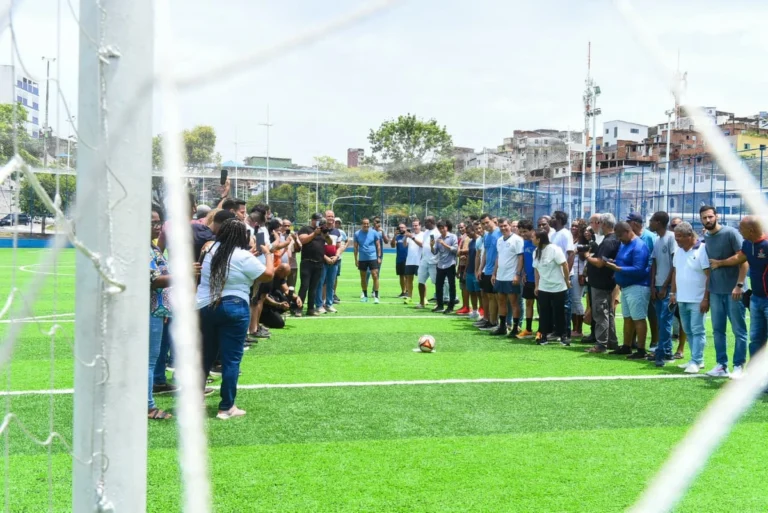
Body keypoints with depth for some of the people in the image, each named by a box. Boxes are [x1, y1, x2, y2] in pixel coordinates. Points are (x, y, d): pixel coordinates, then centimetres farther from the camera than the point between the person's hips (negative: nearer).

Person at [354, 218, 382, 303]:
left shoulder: (374, 233, -1)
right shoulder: (357, 234, 1)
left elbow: (378, 246, 4)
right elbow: (356, 247, 6)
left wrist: (379, 257, -2)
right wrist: (356, 259, 4)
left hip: (373, 258, -2)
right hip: (362, 259, 2)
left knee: (375, 276, -9)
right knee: (363, 277, 9)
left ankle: (376, 296, -5)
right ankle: (365, 296, 21)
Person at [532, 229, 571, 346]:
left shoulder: (554, 249, -15)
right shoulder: (536, 252, 6)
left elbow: (564, 265, -13)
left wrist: (567, 281, -9)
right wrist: (537, 286, 10)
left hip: (558, 288, -6)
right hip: (543, 288, 6)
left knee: (559, 313, 1)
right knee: (544, 313, 6)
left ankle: (563, 336, 12)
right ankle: (543, 336, 12)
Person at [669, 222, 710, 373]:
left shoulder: (702, 250, -13)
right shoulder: (679, 251, 10)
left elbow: (709, 275, -15)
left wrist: (706, 298, -17)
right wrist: (673, 293, 14)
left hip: (698, 300, -8)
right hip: (682, 299, 8)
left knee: (697, 331, -5)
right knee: (688, 331, 12)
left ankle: (696, 362, -3)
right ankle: (697, 360, 20)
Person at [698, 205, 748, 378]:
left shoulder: (731, 233, -8)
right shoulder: (705, 239, 10)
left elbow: (744, 260, -10)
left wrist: (739, 285, -17)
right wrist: (706, 292, 13)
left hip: (733, 291, -6)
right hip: (715, 292, 6)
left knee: (739, 330, 1)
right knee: (718, 330, 8)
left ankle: (739, 366, 6)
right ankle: (722, 365, 14)